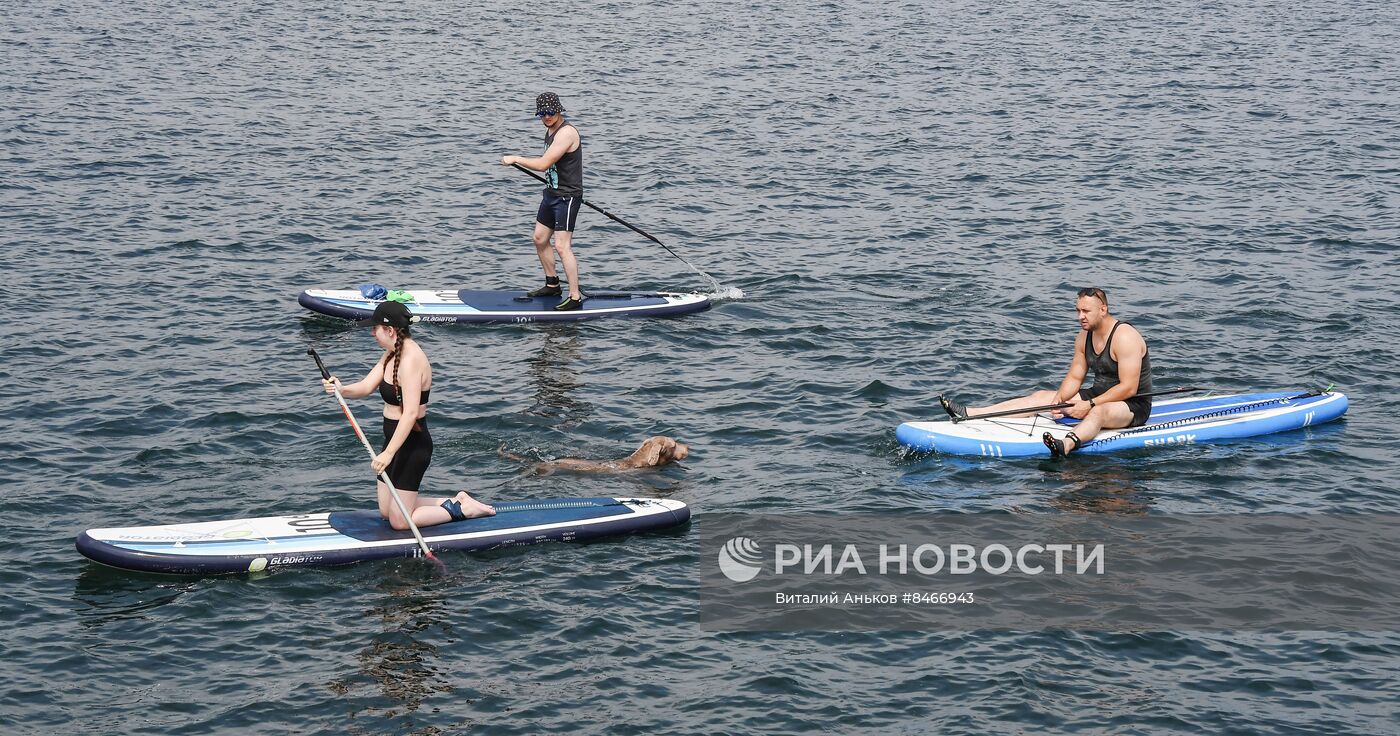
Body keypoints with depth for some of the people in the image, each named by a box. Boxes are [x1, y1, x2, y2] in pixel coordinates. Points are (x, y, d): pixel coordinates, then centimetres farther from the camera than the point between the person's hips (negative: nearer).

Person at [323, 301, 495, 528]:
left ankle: (463, 509, 10)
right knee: (386, 512, 19)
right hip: (396, 439, 10)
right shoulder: (392, 354, 7)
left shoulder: (410, 360, -24)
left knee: (399, 521, -2)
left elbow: (410, 413, -30)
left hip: (412, 443, -10)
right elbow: (366, 386, 1)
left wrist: (388, 453, -32)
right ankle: (456, 501, 25)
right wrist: (342, 389, -21)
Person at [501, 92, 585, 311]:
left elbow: (543, 164, -25)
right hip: (552, 194, 10)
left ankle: (575, 298, -11)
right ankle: (552, 284, 32)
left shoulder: (566, 132, -21)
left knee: (562, 246, -13)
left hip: (567, 196, -10)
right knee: (540, 239, 17)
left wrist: (515, 159, -14)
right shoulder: (550, 130, 10)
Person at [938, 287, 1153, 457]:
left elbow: (1129, 388, -25)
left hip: (1133, 406, -8)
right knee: (1041, 397, -1)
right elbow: (1074, 377, 8)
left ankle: (1067, 445, -75)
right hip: (1098, 396, 8)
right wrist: (1059, 400, -13)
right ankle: (968, 413, -10)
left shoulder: (1124, 337, -21)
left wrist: (1090, 405, -26)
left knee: (1098, 413, -42)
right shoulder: (1084, 337, 5)